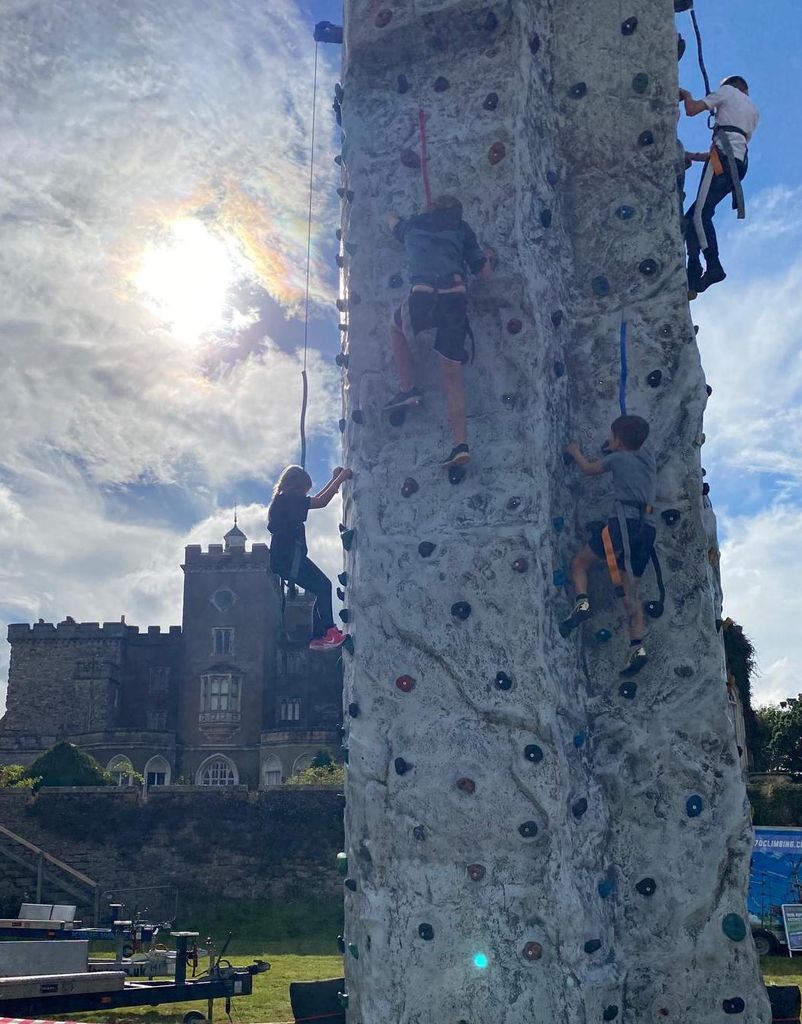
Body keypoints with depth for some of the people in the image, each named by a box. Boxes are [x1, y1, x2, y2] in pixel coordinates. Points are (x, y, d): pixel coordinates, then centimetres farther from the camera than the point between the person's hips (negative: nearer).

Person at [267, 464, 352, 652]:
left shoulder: (283, 500, 20)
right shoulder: (288, 499, -10)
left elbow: (316, 500, 27)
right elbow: (321, 502, -18)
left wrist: (334, 480, 23)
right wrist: (340, 479, -11)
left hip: (286, 559, 10)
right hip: (290, 558, -10)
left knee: (321, 592, 8)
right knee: (323, 586, -12)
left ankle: (318, 638, 5)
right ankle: (329, 631, -11)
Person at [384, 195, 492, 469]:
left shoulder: (413, 224, 23)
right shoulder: (461, 229, 20)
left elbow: (392, 219, 48)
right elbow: (485, 273, 21)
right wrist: (485, 257, 42)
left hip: (422, 298, -1)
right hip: (455, 299, 1)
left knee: (396, 327, 34)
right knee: (452, 374, 9)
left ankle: (408, 389, 24)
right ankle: (461, 444, 0)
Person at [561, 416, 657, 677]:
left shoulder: (617, 458, 6)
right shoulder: (648, 457, 20)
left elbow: (588, 469, 24)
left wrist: (576, 452, 40)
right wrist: (614, 451, 49)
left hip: (625, 522, -6)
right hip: (646, 528, 6)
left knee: (579, 563, 10)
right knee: (631, 592, 6)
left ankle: (582, 602, -16)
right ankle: (637, 647, -6)